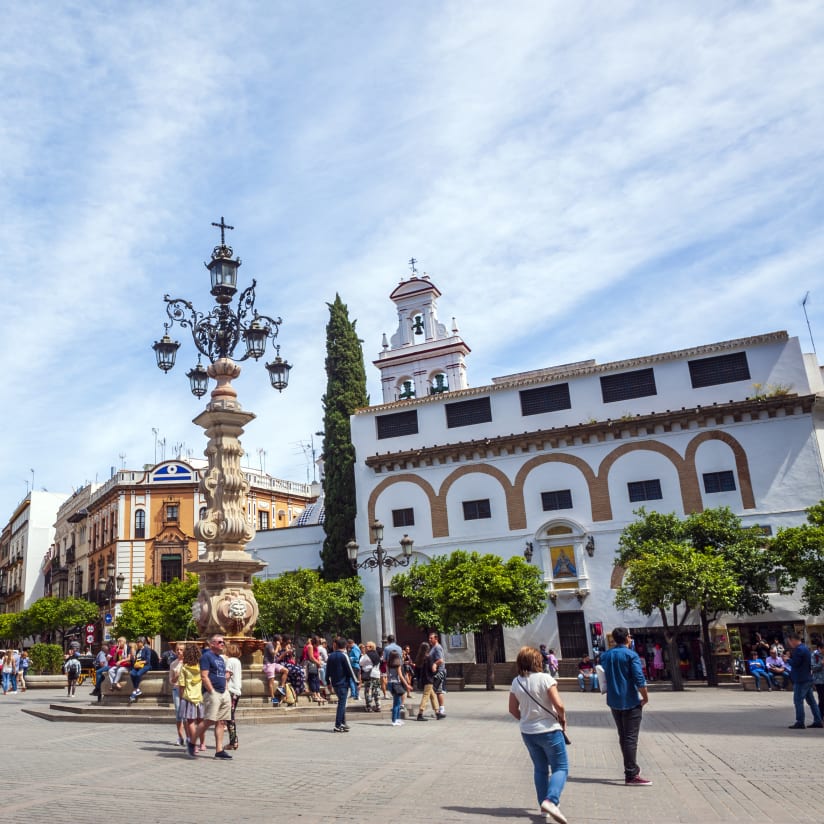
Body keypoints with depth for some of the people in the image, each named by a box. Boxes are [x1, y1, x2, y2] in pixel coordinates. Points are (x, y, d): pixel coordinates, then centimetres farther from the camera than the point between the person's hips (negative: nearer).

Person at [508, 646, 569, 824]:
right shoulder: (545, 678, -16)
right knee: (560, 767, 5)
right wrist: (563, 720, -2)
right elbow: (559, 705, -19)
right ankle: (551, 800, -14)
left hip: (528, 732, 5)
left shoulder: (516, 682, -1)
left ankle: (544, 804, 22)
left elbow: (513, 709, 5)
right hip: (549, 731, -5)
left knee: (540, 768, 19)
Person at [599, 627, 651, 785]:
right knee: (631, 738, -4)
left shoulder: (605, 656, 8)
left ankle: (630, 769, 26)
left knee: (623, 737, 16)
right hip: (630, 702, -6)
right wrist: (645, 697, -8)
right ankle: (631, 775, -5)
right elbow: (639, 679, -18)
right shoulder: (631, 655, -12)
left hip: (614, 701, 6)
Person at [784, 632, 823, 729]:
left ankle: (800, 723, -3)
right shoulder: (804, 647, 15)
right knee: (811, 700, 13)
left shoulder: (799, 649, -18)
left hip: (801, 680, -10)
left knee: (798, 701, -5)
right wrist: (791, 656, 10)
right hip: (808, 679, 10)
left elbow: (794, 663, -21)